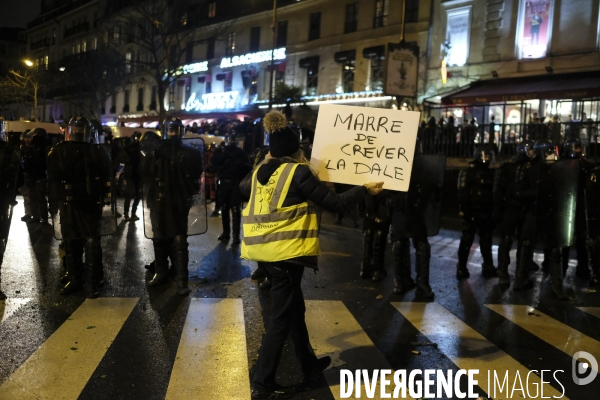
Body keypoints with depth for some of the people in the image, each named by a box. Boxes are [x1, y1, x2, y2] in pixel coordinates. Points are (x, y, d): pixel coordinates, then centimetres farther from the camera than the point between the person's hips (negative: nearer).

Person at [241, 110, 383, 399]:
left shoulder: (260, 171, 7)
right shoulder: (298, 172, -12)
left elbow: (243, 189, 30)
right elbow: (334, 203, -10)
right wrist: (365, 189, 1)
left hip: (264, 247, 8)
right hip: (287, 249, -8)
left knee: (294, 306, 21)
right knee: (281, 316, 0)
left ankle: (309, 364, 37)